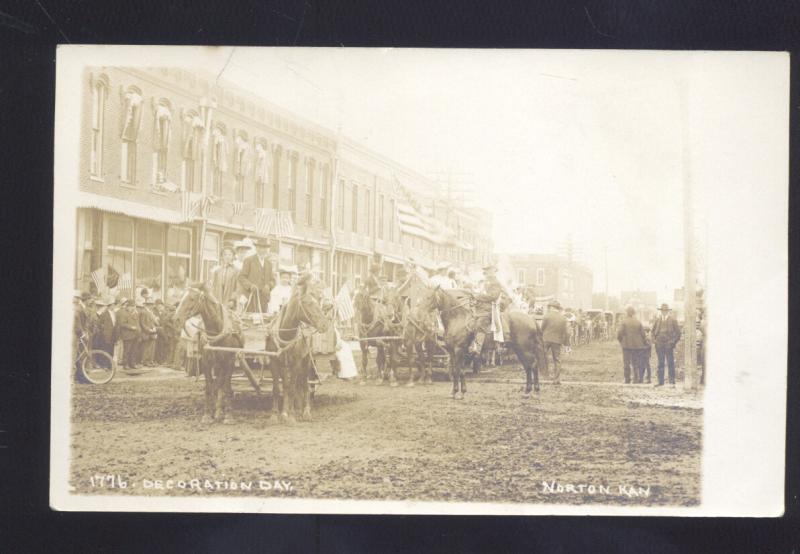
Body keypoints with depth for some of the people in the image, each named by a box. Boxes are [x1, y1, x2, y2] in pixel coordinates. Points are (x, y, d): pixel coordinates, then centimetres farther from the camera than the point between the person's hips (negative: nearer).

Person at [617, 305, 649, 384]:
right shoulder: (638, 322, 0)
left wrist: (621, 341, 8)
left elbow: (619, 334, -11)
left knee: (626, 364, 4)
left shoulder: (624, 322, -9)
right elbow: (643, 335, 1)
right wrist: (644, 343, 15)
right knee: (636, 364, 10)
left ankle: (627, 380, 2)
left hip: (626, 345, -2)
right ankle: (636, 380, 8)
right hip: (637, 345, 3)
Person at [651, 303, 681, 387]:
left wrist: (673, 342, -8)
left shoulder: (672, 320, 2)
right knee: (661, 364, 7)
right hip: (659, 345, 3)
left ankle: (672, 382, 2)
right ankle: (661, 382, 10)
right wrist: (654, 340, 3)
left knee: (671, 364, -2)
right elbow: (653, 331, 18)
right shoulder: (657, 320, 11)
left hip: (669, 345, -3)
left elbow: (678, 333, 2)